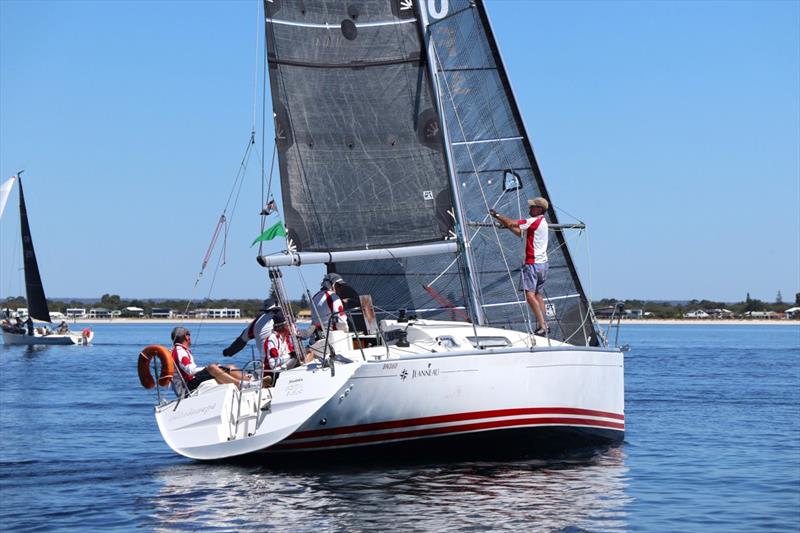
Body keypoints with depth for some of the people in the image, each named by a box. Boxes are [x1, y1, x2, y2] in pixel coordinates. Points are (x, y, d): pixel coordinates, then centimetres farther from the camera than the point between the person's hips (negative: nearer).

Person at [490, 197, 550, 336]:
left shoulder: (534, 221, -14)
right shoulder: (542, 222, 16)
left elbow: (511, 223, -16)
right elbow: (521, 233, 20)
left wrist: (496, 215, -3)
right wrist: (508, 226, 12)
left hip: (533, 264, -10)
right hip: (542, 263, 10)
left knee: (530, 294, -13)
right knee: (538, 294, 16)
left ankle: (541, 326, -18)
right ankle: (544, 324, 17)